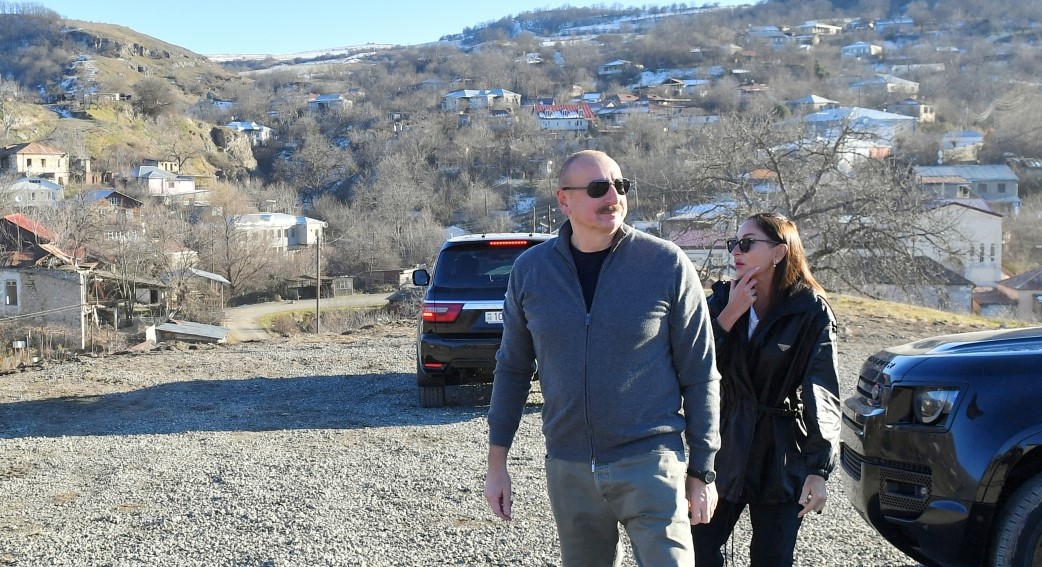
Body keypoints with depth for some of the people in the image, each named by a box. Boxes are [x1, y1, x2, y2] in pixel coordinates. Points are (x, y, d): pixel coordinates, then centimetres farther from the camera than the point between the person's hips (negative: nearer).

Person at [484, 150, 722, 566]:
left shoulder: (668, 264, -8)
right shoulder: (530, 270, 0)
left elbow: (699, 376, -3)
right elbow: (513, 369, 9)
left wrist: (702, 471, -2)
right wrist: (496, 464, 9)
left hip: (649, 460, -3)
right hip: (568, 469, 3)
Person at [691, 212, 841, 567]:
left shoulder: (811, 311, -8)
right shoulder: (724, 299, 3)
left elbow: (822, 395, -11)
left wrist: (819, 470, -16)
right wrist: (729, 314, -16)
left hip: (781, 455, -3)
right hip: (727, 445, 4)